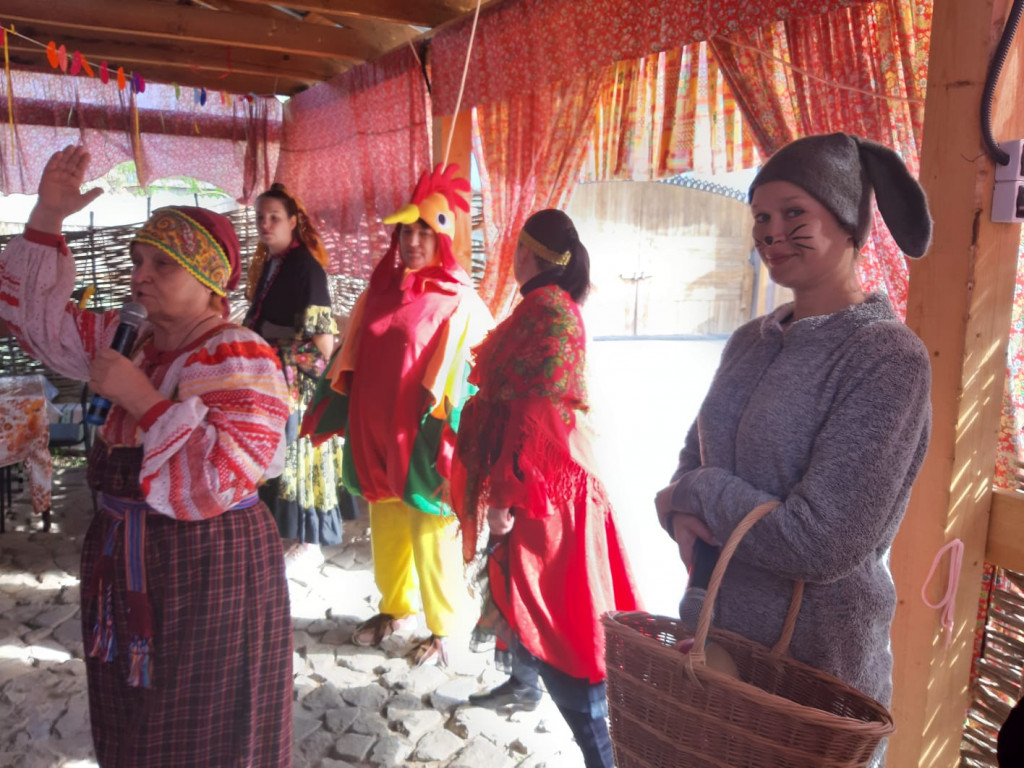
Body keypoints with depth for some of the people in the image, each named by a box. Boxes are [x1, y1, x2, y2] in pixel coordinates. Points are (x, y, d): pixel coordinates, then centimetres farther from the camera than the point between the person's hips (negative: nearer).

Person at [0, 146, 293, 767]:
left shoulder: (243, 361, -20)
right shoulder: (126, 337, 4)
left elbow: (223, 478, -30)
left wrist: (142, 399, -27)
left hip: (209, 578, -7)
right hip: (123, 570, 8)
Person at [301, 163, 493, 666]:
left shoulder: (457, 302, -8)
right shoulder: (379, 292, 10)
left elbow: (463, 375, -13)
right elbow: (349, 360, 14)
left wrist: (447, 440, -19)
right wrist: (333, 413, 11)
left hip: (423, 437, -6)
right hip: (375, 432, 6)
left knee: (430, 534, 4)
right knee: (385, 527, 17)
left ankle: (442, 630, 21)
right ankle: (394, 609, 37)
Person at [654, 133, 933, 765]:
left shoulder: (889, 357, -19)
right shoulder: (750, 342, 3)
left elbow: (820, 543, -25)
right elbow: (695, 458, 9)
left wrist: (696, 494, -13)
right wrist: (684, 517, -12)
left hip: (815, 669, -6)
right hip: (713, 637, 6)